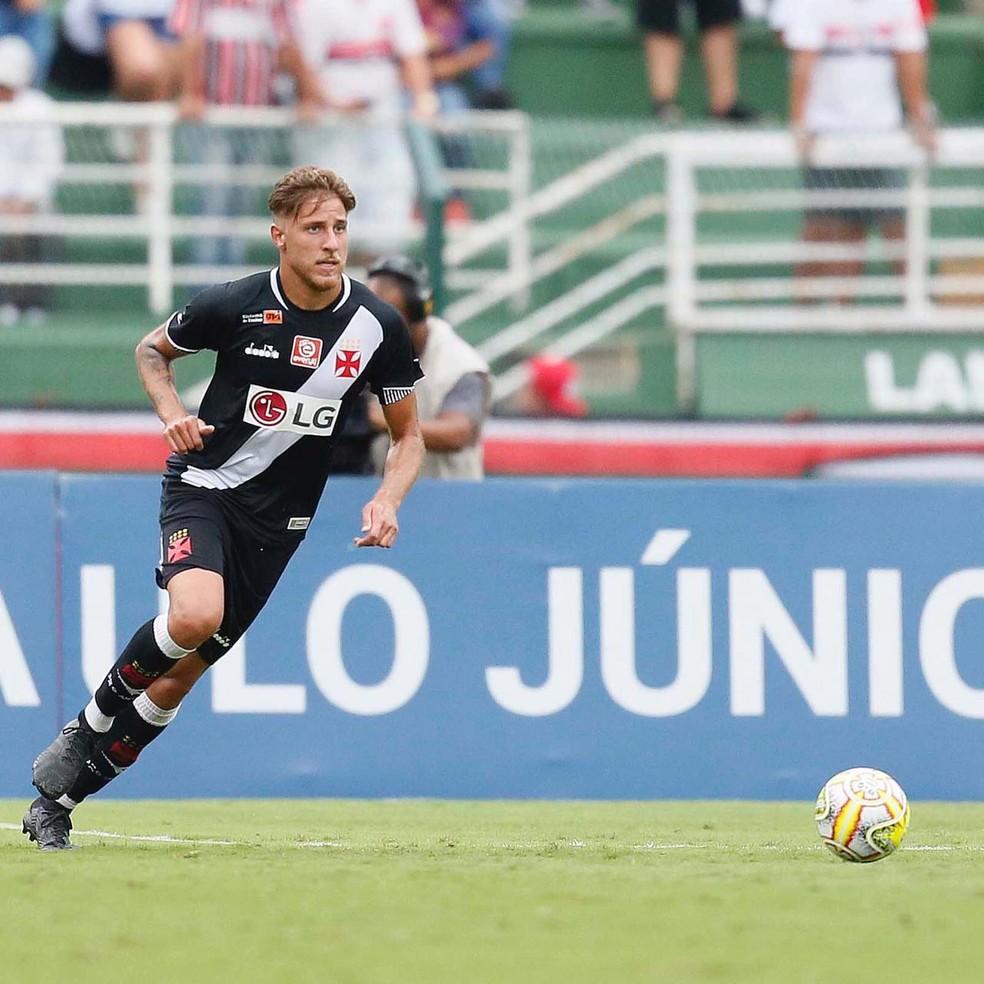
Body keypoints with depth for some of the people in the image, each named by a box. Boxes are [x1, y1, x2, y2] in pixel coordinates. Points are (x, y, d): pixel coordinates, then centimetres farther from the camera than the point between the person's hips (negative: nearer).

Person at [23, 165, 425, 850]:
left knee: (182, 675, 2)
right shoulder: (233, 305, -11)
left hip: (278, 522, 3)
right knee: (195, 616, -32)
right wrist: (173, 413, -9)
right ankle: (89, 727, -8)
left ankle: (61, 795, 17)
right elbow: (152, 350, 10)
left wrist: (387, 500, -12)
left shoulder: (379, 326, -6)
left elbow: (408, 435, 6)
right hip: (203, 487, -3)